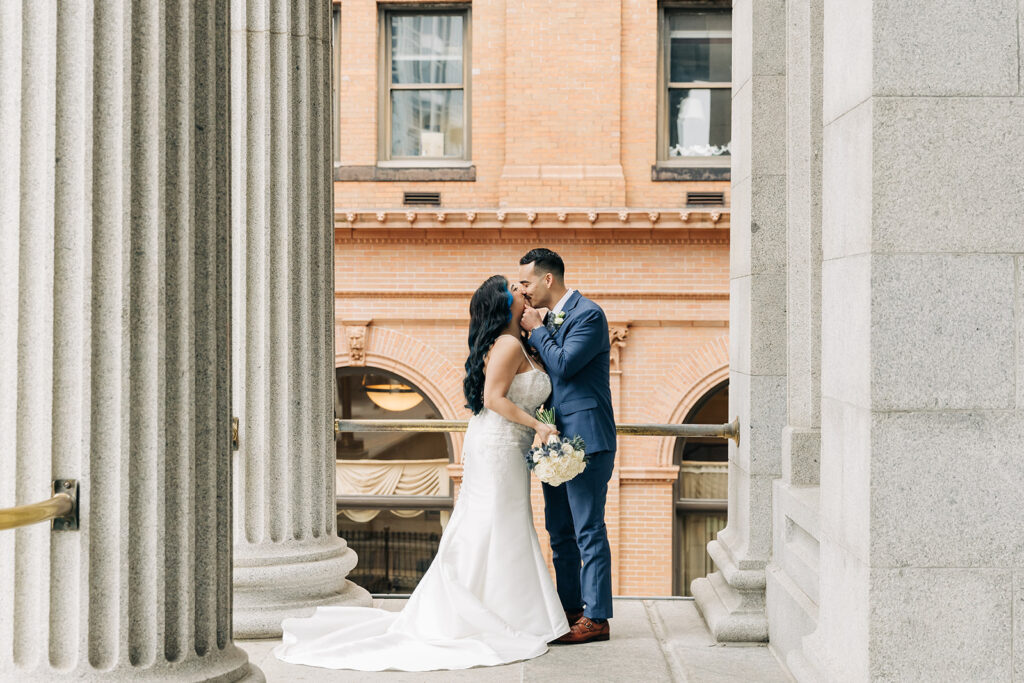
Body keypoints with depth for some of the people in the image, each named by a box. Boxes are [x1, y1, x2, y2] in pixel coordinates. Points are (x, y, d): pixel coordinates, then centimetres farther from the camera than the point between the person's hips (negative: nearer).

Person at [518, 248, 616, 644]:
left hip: (585, 439, -9)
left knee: (589, 530, -6)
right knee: (560, 531, 14)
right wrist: (531, 334, 4)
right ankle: (570, 609, 24)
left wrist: (536, 330, -10)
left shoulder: (588, 314, -12)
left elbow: (563, 365, -20)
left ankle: (597, 618, -1)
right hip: (556, 440, 10)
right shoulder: (549, 318, 15)